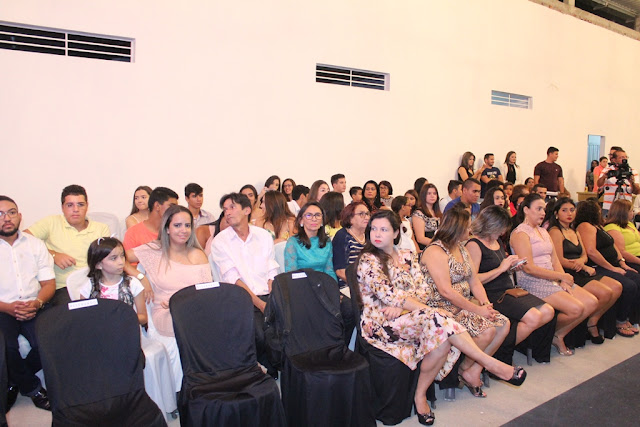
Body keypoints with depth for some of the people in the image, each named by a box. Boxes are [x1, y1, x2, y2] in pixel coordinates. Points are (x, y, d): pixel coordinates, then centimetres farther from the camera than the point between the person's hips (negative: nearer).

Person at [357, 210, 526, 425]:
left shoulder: (408, 256, 14)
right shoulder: (368, 260, -4)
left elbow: (423, 291, 4)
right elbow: (389, 295, -14)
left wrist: (400, 305, -16)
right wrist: (430, 310, -20)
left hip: (408, 316, 6)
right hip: (380, 324, -5)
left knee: (443, 340, -26)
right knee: (437, 321, -29)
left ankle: (420, 395, -8)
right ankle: (490, 363, -18)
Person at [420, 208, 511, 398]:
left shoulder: (461, 248, 15)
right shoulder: (436, 252, -14)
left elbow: (474, 281, 11)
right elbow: (446, 292, -22)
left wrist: (485, 304, -7)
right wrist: (478, 310, -20)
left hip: (464, 306, 9)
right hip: (442, 309, -9)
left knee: (504, 324, -6)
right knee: (487, 330, -24)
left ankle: (474, 370, -1)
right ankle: (465, 369, 2)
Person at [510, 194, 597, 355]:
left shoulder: (543, 231, 19)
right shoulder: (520, 233, -10)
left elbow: (555, 260, 13)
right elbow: (529, 268, -17)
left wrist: (564, 281, -5)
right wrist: (561, 276, -12)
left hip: (553, 280, 9)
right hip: (533, 282, -9)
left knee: (591, 303, -4)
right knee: (576, 308, -22)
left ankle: (559, 336, 10)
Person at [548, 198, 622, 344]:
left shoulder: (575, 232, 22)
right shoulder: (555, 232, -6)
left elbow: (585, 256, 14)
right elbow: (560, 261, -13)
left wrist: (580, 261, -11)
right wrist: (585, 268, -7)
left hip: (581, 272, 9)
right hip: (568, 275, -9)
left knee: (617, 287, -8)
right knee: (605, 293, -22)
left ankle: (593, 320, 4)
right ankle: (590, 323, 3)